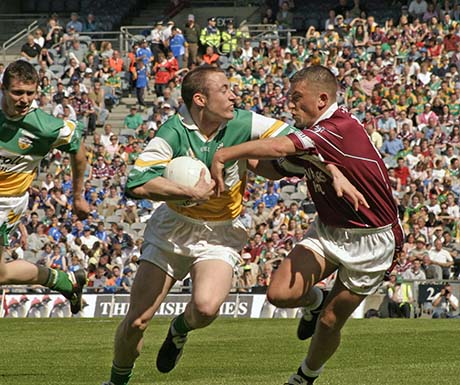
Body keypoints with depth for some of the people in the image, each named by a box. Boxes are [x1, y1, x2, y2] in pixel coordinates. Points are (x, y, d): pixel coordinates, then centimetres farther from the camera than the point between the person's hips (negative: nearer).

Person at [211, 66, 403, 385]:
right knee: (281, 293, -15)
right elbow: (276, 169, 18)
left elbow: (280, 148, -33)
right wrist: (241, 157, -2)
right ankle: (315, 301, 20)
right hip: (327, 230, 7)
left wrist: (224, 154, -28)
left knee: (330, 323, 1)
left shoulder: (343, 128, -25)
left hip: (371, 240, -7)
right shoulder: (307, 140, 2)